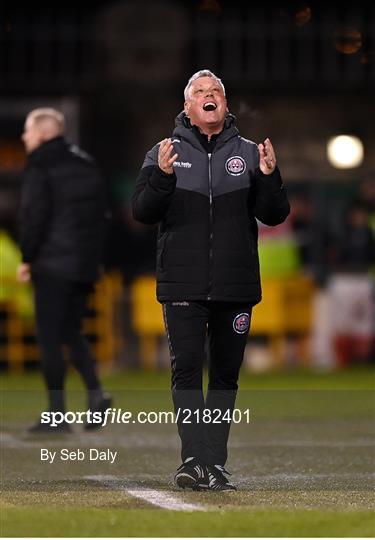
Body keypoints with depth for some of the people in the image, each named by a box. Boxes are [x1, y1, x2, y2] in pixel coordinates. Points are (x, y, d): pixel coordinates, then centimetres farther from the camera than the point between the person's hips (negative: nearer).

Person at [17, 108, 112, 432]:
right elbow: (100, 213, 15)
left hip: (53, 263, -7)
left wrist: (27, 258, -6)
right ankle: (95, 392, -3)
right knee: (71, 331, 17)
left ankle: (57, 413, -4)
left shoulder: (40, 165, -7)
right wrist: (93, 255, 17)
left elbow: (34, 215, -13)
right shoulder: (86, 164, 15)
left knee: (50, 337, -2)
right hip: (85, 264, 7)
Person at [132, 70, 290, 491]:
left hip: (236, 285, 2)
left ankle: (215, 464, 10)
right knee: (187, 369, -12)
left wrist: (268, 176, -14)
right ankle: (193, 459, -17)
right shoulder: (163, 153, 6)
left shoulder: (248, 153, 8)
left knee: (225, 374, 5)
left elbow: (275, 215, 4)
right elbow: (142, 212, -1)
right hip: (182, 285, -2)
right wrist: (162, 175, -18)